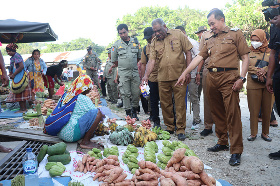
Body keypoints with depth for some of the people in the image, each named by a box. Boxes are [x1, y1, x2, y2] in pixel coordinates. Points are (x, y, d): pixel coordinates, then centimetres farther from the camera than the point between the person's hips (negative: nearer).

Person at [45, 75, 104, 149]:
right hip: (71, 135, -9)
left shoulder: (66, 94, 11)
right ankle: (85, 142, -9)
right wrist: (102, 116, 17)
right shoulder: (83, 99, -11)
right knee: (96, 113, -14)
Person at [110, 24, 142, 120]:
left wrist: (133, 65, 12)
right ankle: (128, 113, 6)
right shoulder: (116, 44, 5)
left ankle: (134, 112, 17)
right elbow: (114, 60, 12)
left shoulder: (135, 42, 10)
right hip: (123, 73, -2)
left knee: (136, 92, 2)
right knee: (125, 93, -2)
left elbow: (139, 57, 16)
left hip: (135, 71, 2)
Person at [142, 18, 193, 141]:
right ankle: (169, 127, 25)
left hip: (179, 76, -3)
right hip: (162, 78, 3)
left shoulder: (178, 34, 3)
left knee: (180, 104, -1)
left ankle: (181, 129, 11)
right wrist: (146, 75, -12)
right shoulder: (154, 42, 10)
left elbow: (188, 52, 3)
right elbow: (152, 60, 3)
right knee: (165, 104, 9)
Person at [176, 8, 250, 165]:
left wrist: (241, 78, -10)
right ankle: (222, 142, 22)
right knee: (217, 113, 9)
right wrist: (185, 73, 11)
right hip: (212, 79, 6)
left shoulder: (236, 34, 6)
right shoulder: (210, 41, 22)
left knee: (232, 114, -8)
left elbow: (245, 57, 1)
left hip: (229, 78, -6)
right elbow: (199, 57, 18)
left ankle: (236, 151, -2)